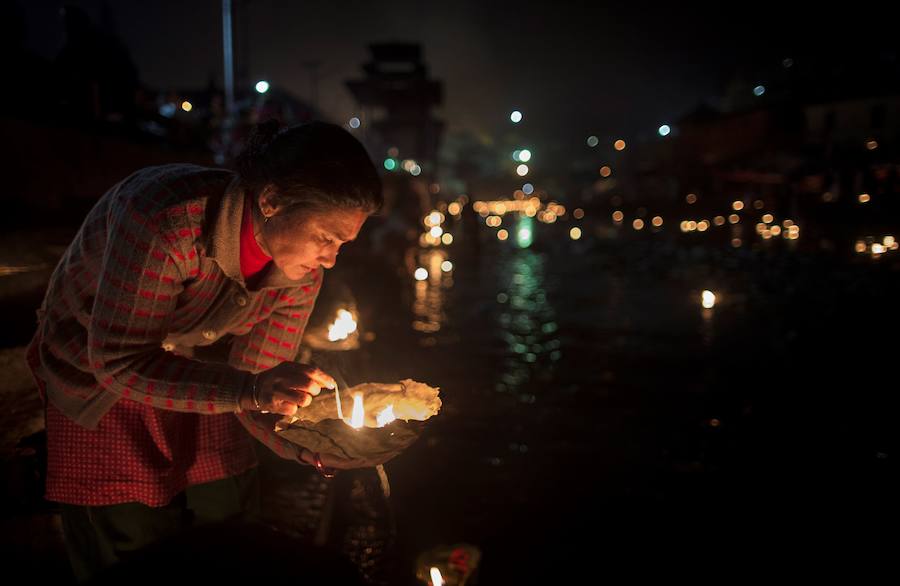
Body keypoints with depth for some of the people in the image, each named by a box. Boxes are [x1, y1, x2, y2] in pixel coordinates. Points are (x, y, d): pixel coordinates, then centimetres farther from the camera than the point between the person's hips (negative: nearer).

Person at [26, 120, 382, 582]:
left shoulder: (301, 271, -17)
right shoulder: (168, 219, -37)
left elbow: (258, 382, -11)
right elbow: (117, 363, -33)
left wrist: (315, 449, -29)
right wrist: (249, 389, -43)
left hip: (196, 382, 5)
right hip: (98, 389, -4)